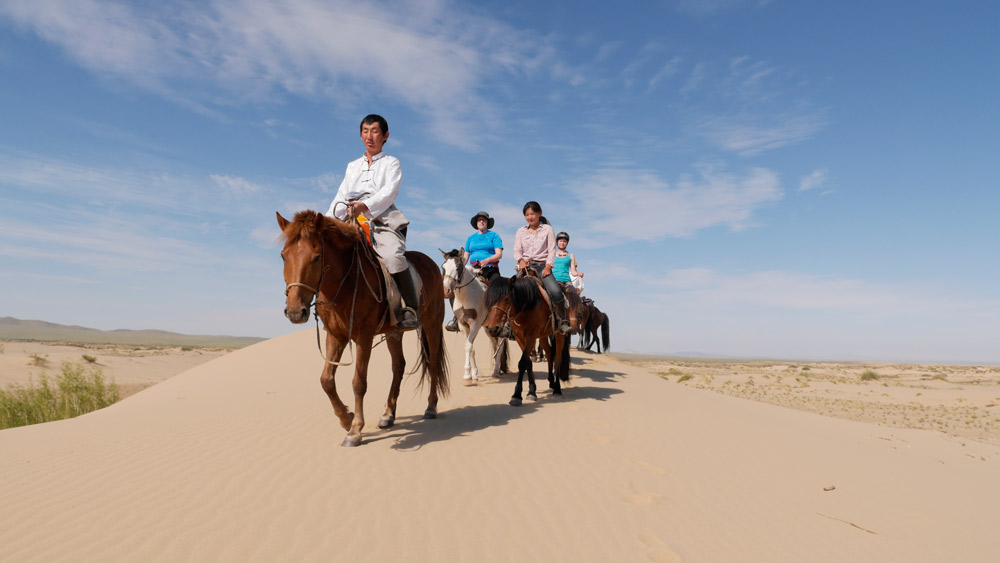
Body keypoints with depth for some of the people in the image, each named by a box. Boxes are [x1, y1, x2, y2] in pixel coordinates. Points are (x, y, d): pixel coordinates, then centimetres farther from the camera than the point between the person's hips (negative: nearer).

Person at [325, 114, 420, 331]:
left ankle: (411, 310, -27)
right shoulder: (352, 166, 27)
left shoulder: (391, 163, 12)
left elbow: (388, 192, -6)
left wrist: (365, 205, -25)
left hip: (384, 222, -5)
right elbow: (341, 197, 19)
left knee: (393, 256, -32)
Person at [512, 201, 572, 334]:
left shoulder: (547, 229, 10)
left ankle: (562, 322, -10)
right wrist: (521, 260, -13)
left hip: (542, 266, -2)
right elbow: (517, 250, 9)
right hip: (525, 266, 2)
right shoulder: (521, 231, 16)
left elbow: (552, 250, 2)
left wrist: (548, 266, -13)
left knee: (556, 291, -26)